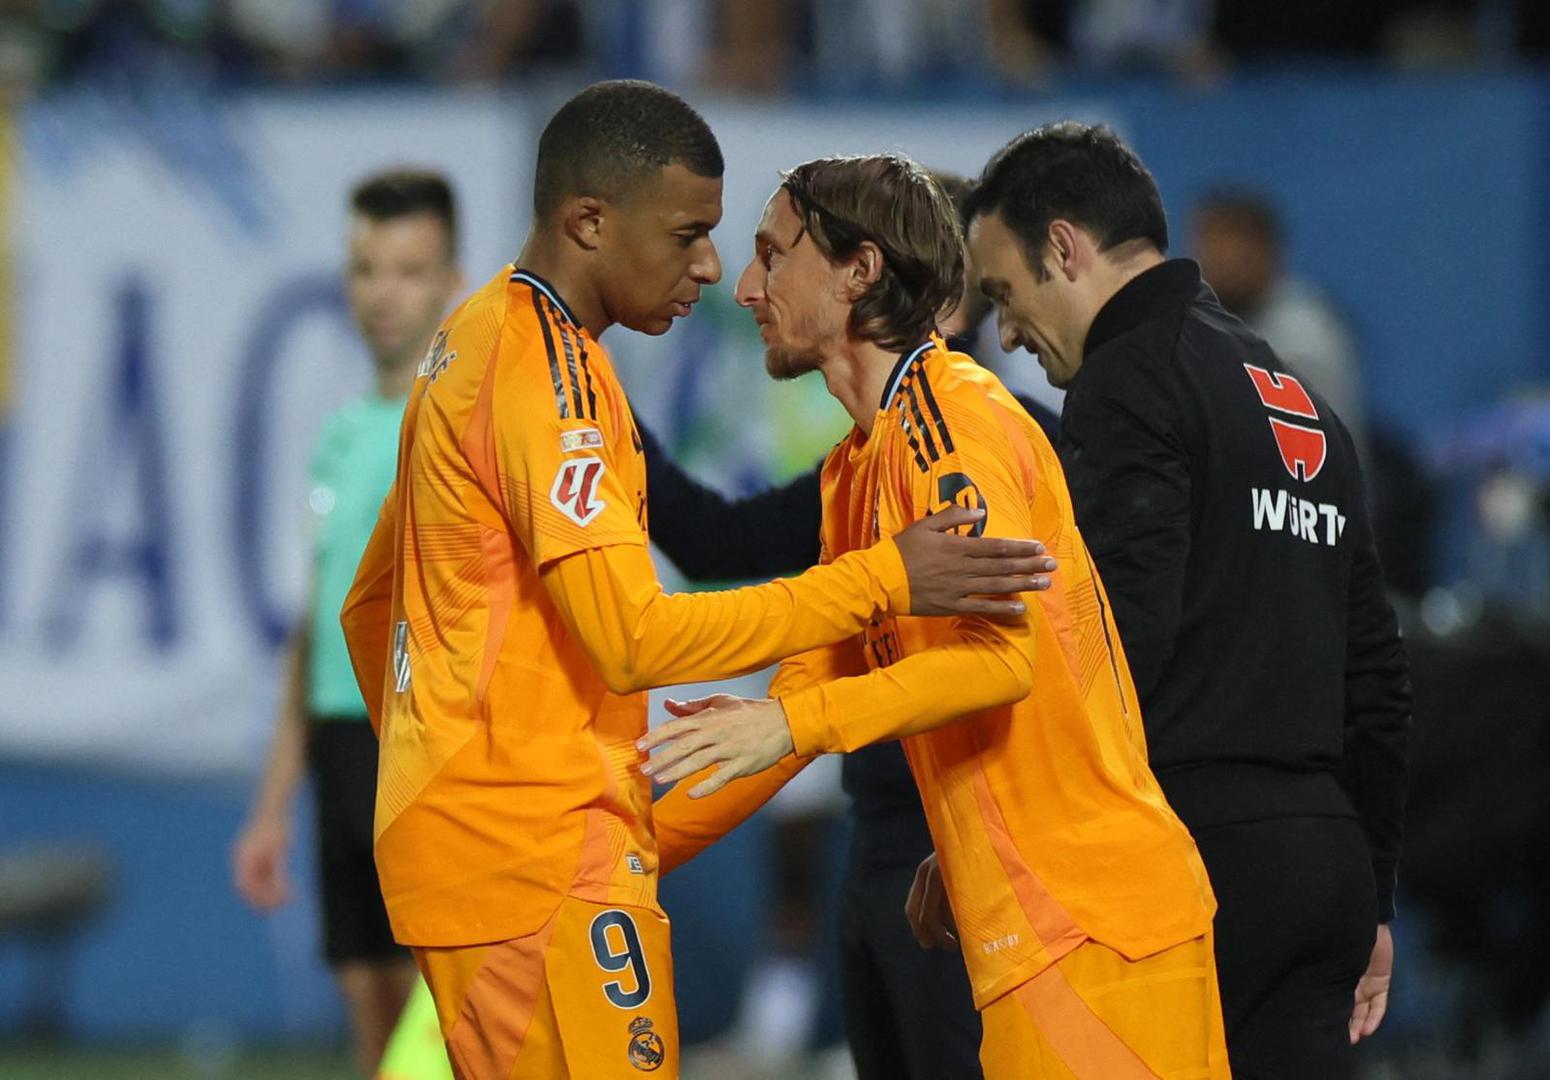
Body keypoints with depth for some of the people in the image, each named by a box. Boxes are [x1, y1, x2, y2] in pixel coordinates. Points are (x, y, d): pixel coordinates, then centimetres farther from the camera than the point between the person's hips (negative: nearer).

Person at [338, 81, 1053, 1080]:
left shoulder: (477, 341, 16)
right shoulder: (548, 371, -15)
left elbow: (370, 606, 24)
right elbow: (636, 639, -23)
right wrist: (882, 582, -21)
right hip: (541, 851, -10)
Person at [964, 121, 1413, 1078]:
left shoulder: (1131, 381, -5)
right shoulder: (1308, 407, 23)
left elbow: (1114, 645, -17)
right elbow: (1378, 678, 24)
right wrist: (1371, 904, 26)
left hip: (1193, 854, -9)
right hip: (1326, 854, 9)